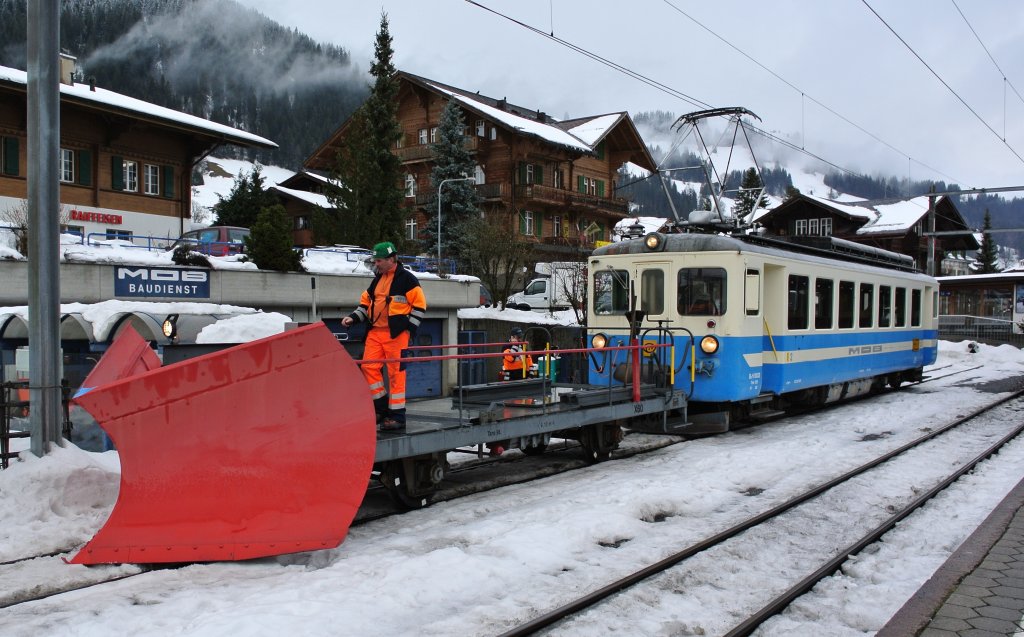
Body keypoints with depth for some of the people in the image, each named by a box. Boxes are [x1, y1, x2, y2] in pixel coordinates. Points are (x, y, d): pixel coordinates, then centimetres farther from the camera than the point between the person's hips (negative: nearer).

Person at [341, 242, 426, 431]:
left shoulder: (406, 279, -4)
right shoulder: (377, 280, 17)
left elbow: (419, 305, -5)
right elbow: (366, 303, 23)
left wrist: (410, 328, -10)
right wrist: (354, 317, 7)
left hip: (396, 334, -7)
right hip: (375, 331, 7)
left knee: (396, 372, -4)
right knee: (369, 367, 1)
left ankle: (397, 415, 2)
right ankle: (382, 406, 15)